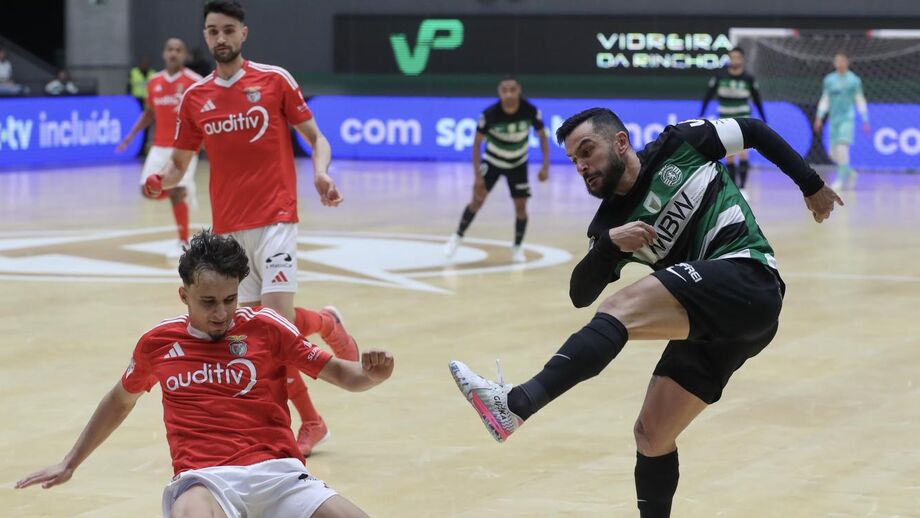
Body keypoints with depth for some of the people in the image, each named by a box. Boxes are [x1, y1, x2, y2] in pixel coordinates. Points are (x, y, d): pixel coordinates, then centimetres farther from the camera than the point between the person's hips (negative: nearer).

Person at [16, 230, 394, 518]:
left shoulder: (265, 328, 7)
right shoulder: (158, 343, 12)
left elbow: (338, 372, 10)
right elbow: (120, 401, 30)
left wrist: (373, 373, -14)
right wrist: (69, 464, 36)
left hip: (275, 471, 2)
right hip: (203, 478, -2)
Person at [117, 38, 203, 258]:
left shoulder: (195, 81, -10)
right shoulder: (154, 82, 6)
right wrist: (131, 135, 10)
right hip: (160, 145, 5)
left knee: (176, 193, -13)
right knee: (148, 190, -4)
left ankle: (184, 243, 2)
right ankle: (183, 190, 26)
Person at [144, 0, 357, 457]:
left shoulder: (275, 80, -1)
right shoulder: (194, 98, 8)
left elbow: (315, 137, 5)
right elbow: (178, 165, 14)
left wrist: (320, 173, -15)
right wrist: (161, 180, -9)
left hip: (275, 217, -4)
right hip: (227, 226, 4)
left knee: (279, 318, -17)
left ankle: (327, 322, 20)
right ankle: (310, 420, 16)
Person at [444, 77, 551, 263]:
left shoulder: (530, 111, -25)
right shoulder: (490, 114, -29)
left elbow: (542, 136, -9)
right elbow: (477, 143, -18)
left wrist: (545, 166, -17)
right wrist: (477, 175, -23)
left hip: (518, 164, 1)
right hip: (493, 160, -1)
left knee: (521, 205, -4)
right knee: (477, 200, -12)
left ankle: (517, 247, 15)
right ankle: (457, 237, 6)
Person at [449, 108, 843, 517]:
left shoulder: (679, 146, 6)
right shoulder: (610, 223, 14)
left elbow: (755, 132, 17)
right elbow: (581, 295, 3)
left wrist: (812, 186, 18)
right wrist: (610, 244, -15)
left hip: (747, 276, -7)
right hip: (709, 323, 7)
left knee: (620, 310, -23)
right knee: (652, 435, 6)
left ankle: (515, 405, -36)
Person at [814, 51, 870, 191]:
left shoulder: (854, 80, 1)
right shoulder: (829, 80, 10)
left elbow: (860, 101, 4)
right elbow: (825, 100, 14)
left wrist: (865, 121, 0)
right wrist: (819, 118, 4)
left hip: (847, 119, -4)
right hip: (834, 120, 4)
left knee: (842, 148, -20)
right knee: (834, 153, 4)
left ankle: (840, 179, -17)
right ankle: (850, 173, 26)